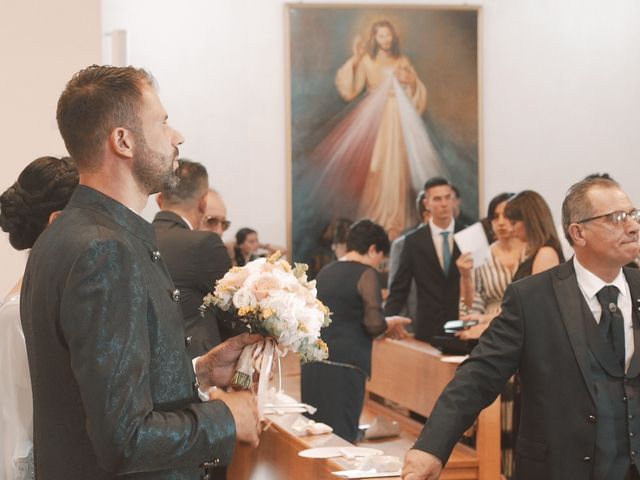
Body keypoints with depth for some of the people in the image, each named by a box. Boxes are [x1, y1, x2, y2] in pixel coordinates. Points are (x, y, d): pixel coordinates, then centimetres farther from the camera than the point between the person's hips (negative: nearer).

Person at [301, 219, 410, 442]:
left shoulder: (325, 272, 16)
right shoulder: (366, 273, -4)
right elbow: (374, 324, -13)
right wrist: (390, 323, 8)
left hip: (313, 364, 7)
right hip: (343, 367, -7)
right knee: (341, 437, -3)